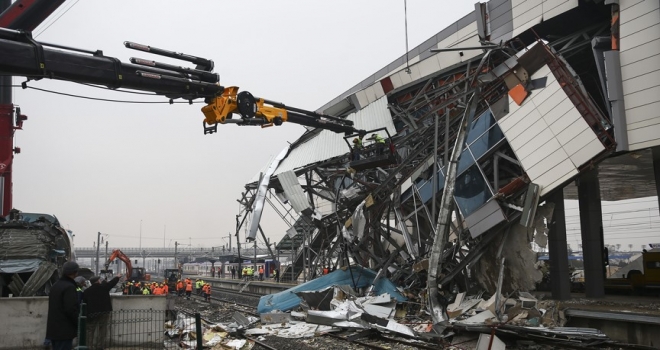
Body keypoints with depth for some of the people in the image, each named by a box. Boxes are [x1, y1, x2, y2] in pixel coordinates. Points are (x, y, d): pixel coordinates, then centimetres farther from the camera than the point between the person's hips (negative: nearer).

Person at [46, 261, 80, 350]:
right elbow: (71, 309, -22)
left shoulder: (55, 286, 15)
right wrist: (79, 324, -9)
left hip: (54, 329, 10)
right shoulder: (69, 287, -16)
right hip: (64, 330, -10)